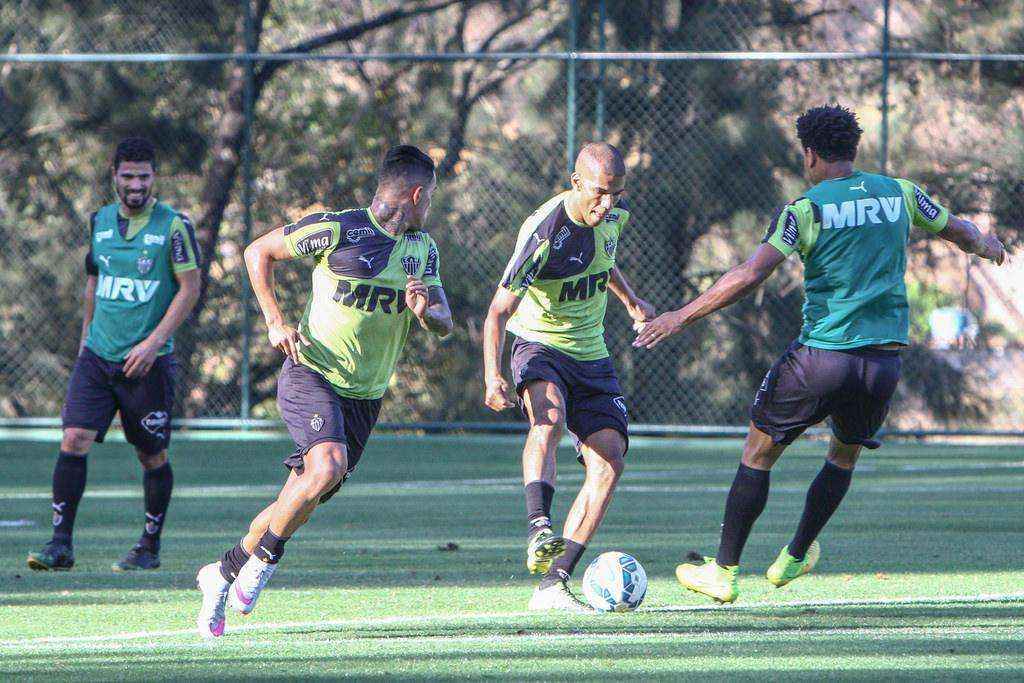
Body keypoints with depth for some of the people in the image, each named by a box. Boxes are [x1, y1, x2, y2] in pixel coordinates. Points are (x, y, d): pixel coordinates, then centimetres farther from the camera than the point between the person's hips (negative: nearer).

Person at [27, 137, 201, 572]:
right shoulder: (100, 221, 9)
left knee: (152, 455, 4)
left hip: (148, 361, -4)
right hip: (97, 356, 4)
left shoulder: (173, 225, -6)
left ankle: (150, 547, 19)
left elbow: (189, 288, -7)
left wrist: (153, 342, -14)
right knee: (74, 440, -10)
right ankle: (60, 544, -8)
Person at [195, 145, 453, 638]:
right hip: (312, 373, -6)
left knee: (302, 498, 4)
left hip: (365, 395, 6)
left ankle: (223, 573, 20)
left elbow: (444, 325, 10)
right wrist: (275, 321, -10)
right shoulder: (336, 229, -10)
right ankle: (266, 556, -10)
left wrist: (426, 312, -14)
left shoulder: (423, 249, 11)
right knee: (329, 465, -29)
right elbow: (258, 252, 0)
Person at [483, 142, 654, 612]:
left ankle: (553, 584, -13)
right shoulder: (544, 233, -23)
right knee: (549, 416, -39)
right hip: (539, 346, -6)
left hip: (591, 356, 6)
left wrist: (630, 300, 30)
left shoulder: (613, 217, -1)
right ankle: (539, 531, -51)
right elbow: (499, 312, -24)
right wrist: (492, 377, -36)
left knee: (609, 460, -11)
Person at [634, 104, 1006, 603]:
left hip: (821, 354, -4)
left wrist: (684, 315, -10)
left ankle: (723, 572, 10)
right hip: (884, 357, 4)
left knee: (759, 454, 9)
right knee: (845, 454, 27)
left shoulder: (805, 210, -5)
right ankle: (795, 557, 34)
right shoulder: (900, 195, 8)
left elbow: (750, 276, -16)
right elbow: (958, 230, 26)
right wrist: (985, 245, 49)